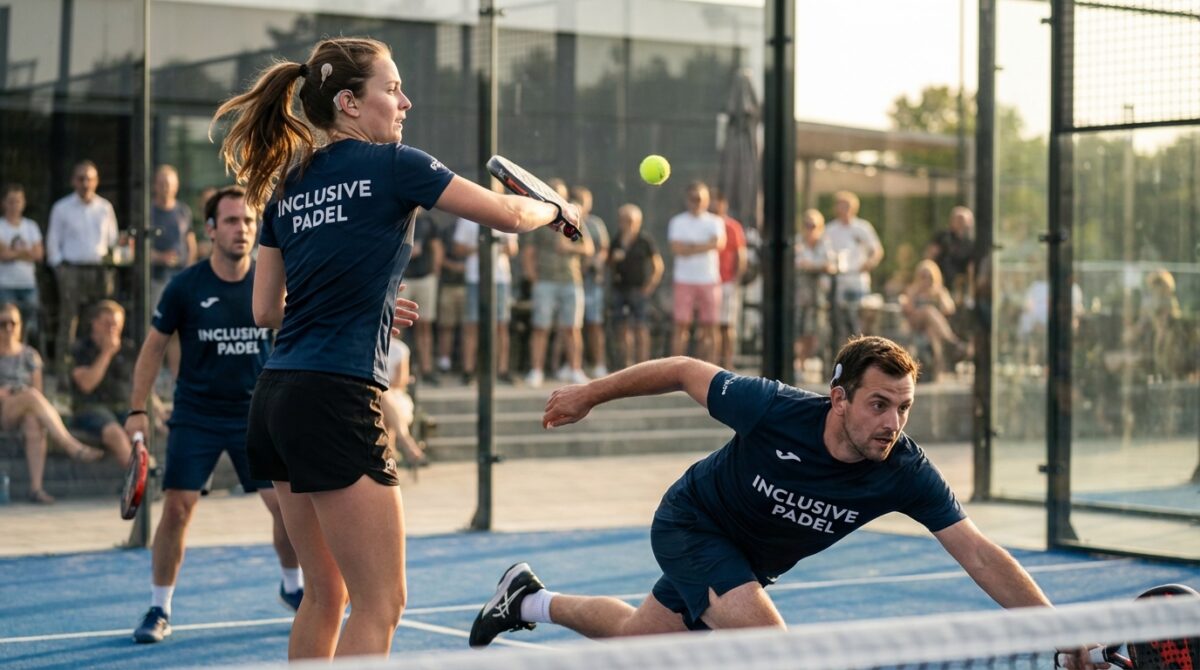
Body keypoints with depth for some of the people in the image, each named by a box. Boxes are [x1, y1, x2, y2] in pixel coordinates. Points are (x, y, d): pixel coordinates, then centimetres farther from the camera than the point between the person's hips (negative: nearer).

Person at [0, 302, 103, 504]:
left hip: (23, 413, 2)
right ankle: (73, 447, -43)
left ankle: (36, 487, -44)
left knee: (35, 423, -37)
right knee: (31, 396, -34)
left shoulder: (29, 355, 13)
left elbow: (38, 389, 7)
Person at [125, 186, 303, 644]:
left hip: (256, 416, 2)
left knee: (286, 502, -2)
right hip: (195, 417, -2)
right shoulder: (185, 288, -7)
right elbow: (153, 348, 1)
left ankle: (293, 588, 24)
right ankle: (159, 610, 5)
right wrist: (137, 409, -4)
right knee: (177, 507, -9)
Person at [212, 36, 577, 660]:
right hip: (336, 402, -8)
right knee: (379, 604, -2)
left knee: (323, 593, 17)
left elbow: (267, 309, 16)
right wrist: (555, 210, 23)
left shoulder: (286, 188, 14)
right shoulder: (391, 165, -4)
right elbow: (507, 214, 2)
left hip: (275, 399, 8)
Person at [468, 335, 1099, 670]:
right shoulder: (775, 409, -37)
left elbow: (981, 556, -33)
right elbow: (684, 371, -21)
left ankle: (529, 600, 51)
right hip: (689, 523, -5)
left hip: (749, 561, 5)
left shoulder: (904, 472, -31)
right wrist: (590, 394, -10)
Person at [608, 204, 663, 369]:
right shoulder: (617, 242, 11)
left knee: (641, 329, -7)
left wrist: (650, 286, -7)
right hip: (620, 289, 5)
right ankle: (628, 363, 9)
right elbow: (610, 263, 20)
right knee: (624, 327, 4)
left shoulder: (645, 241, -4)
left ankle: (644, 364, -6)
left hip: (639, 289, -5)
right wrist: (614, 258, -2)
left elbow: (659, 265, -1)